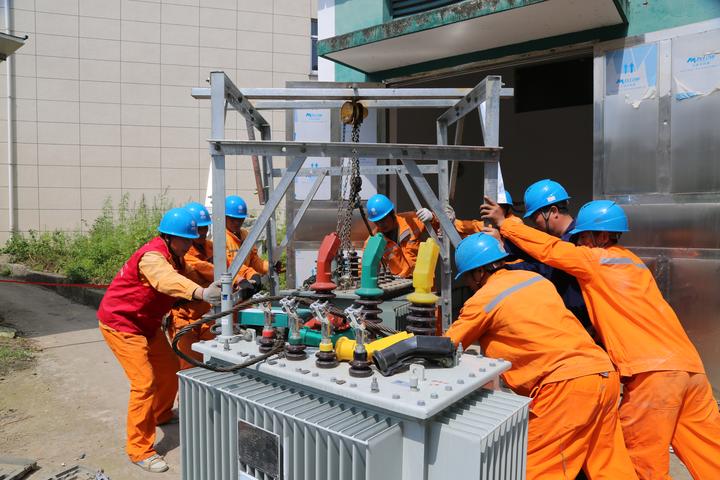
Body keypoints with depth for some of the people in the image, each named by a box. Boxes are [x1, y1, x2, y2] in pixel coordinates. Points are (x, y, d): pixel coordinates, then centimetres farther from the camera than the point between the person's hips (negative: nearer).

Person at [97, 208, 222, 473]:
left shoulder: (174, 256, 4)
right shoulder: (152, 257, -30)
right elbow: (169, 281, -51)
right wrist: (201, 293, -68)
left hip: (147, 324, 9)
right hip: (121, 324, -9)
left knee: (169, 370, 17)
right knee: (145, 382, -13)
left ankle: (161, 414, 43)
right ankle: (139, 450, -1)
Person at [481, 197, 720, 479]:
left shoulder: (596, 260, -1)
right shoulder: (630, 261, 23)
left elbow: (550, 250, 0)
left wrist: (504, 224, 10)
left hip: (654, 370, -8)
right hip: (690, 365, 8)